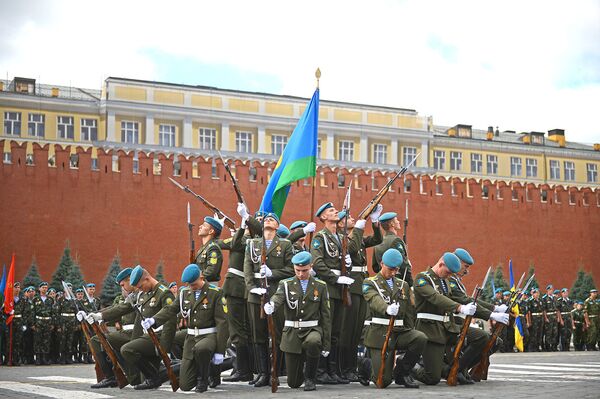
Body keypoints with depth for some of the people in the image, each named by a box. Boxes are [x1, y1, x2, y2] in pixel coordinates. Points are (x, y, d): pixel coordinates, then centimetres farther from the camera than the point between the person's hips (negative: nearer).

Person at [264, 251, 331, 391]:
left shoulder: (320, 286, 5)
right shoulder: (286, 284, 3)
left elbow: (326, 315, 4)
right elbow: (278, 297, -19)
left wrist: (326, 344, -1)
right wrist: (270, 306, -45)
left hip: (312, 330, -1)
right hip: (292, 333, 1)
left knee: (313, 342, -40)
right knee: (293, 383, 2)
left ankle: (309, 377, -14)